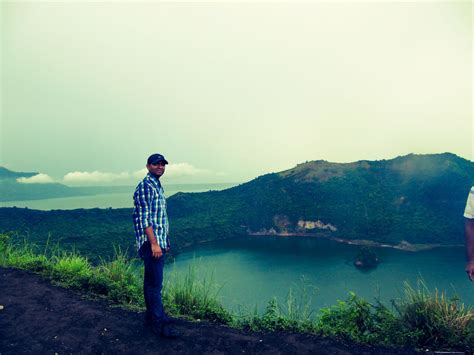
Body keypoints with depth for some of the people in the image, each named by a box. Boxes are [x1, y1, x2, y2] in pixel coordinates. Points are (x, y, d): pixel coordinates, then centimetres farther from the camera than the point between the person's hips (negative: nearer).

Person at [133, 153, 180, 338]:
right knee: (155, 282, -4)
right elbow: (144, 218, -20)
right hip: (151, 242, -10)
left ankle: (151, 315, 28)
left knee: (152, 280, 17)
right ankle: (159, 323, 4)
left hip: (159, 241, 10)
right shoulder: (145, 186, -13)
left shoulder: (158, 186, 17)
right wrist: (154, 243, -23)